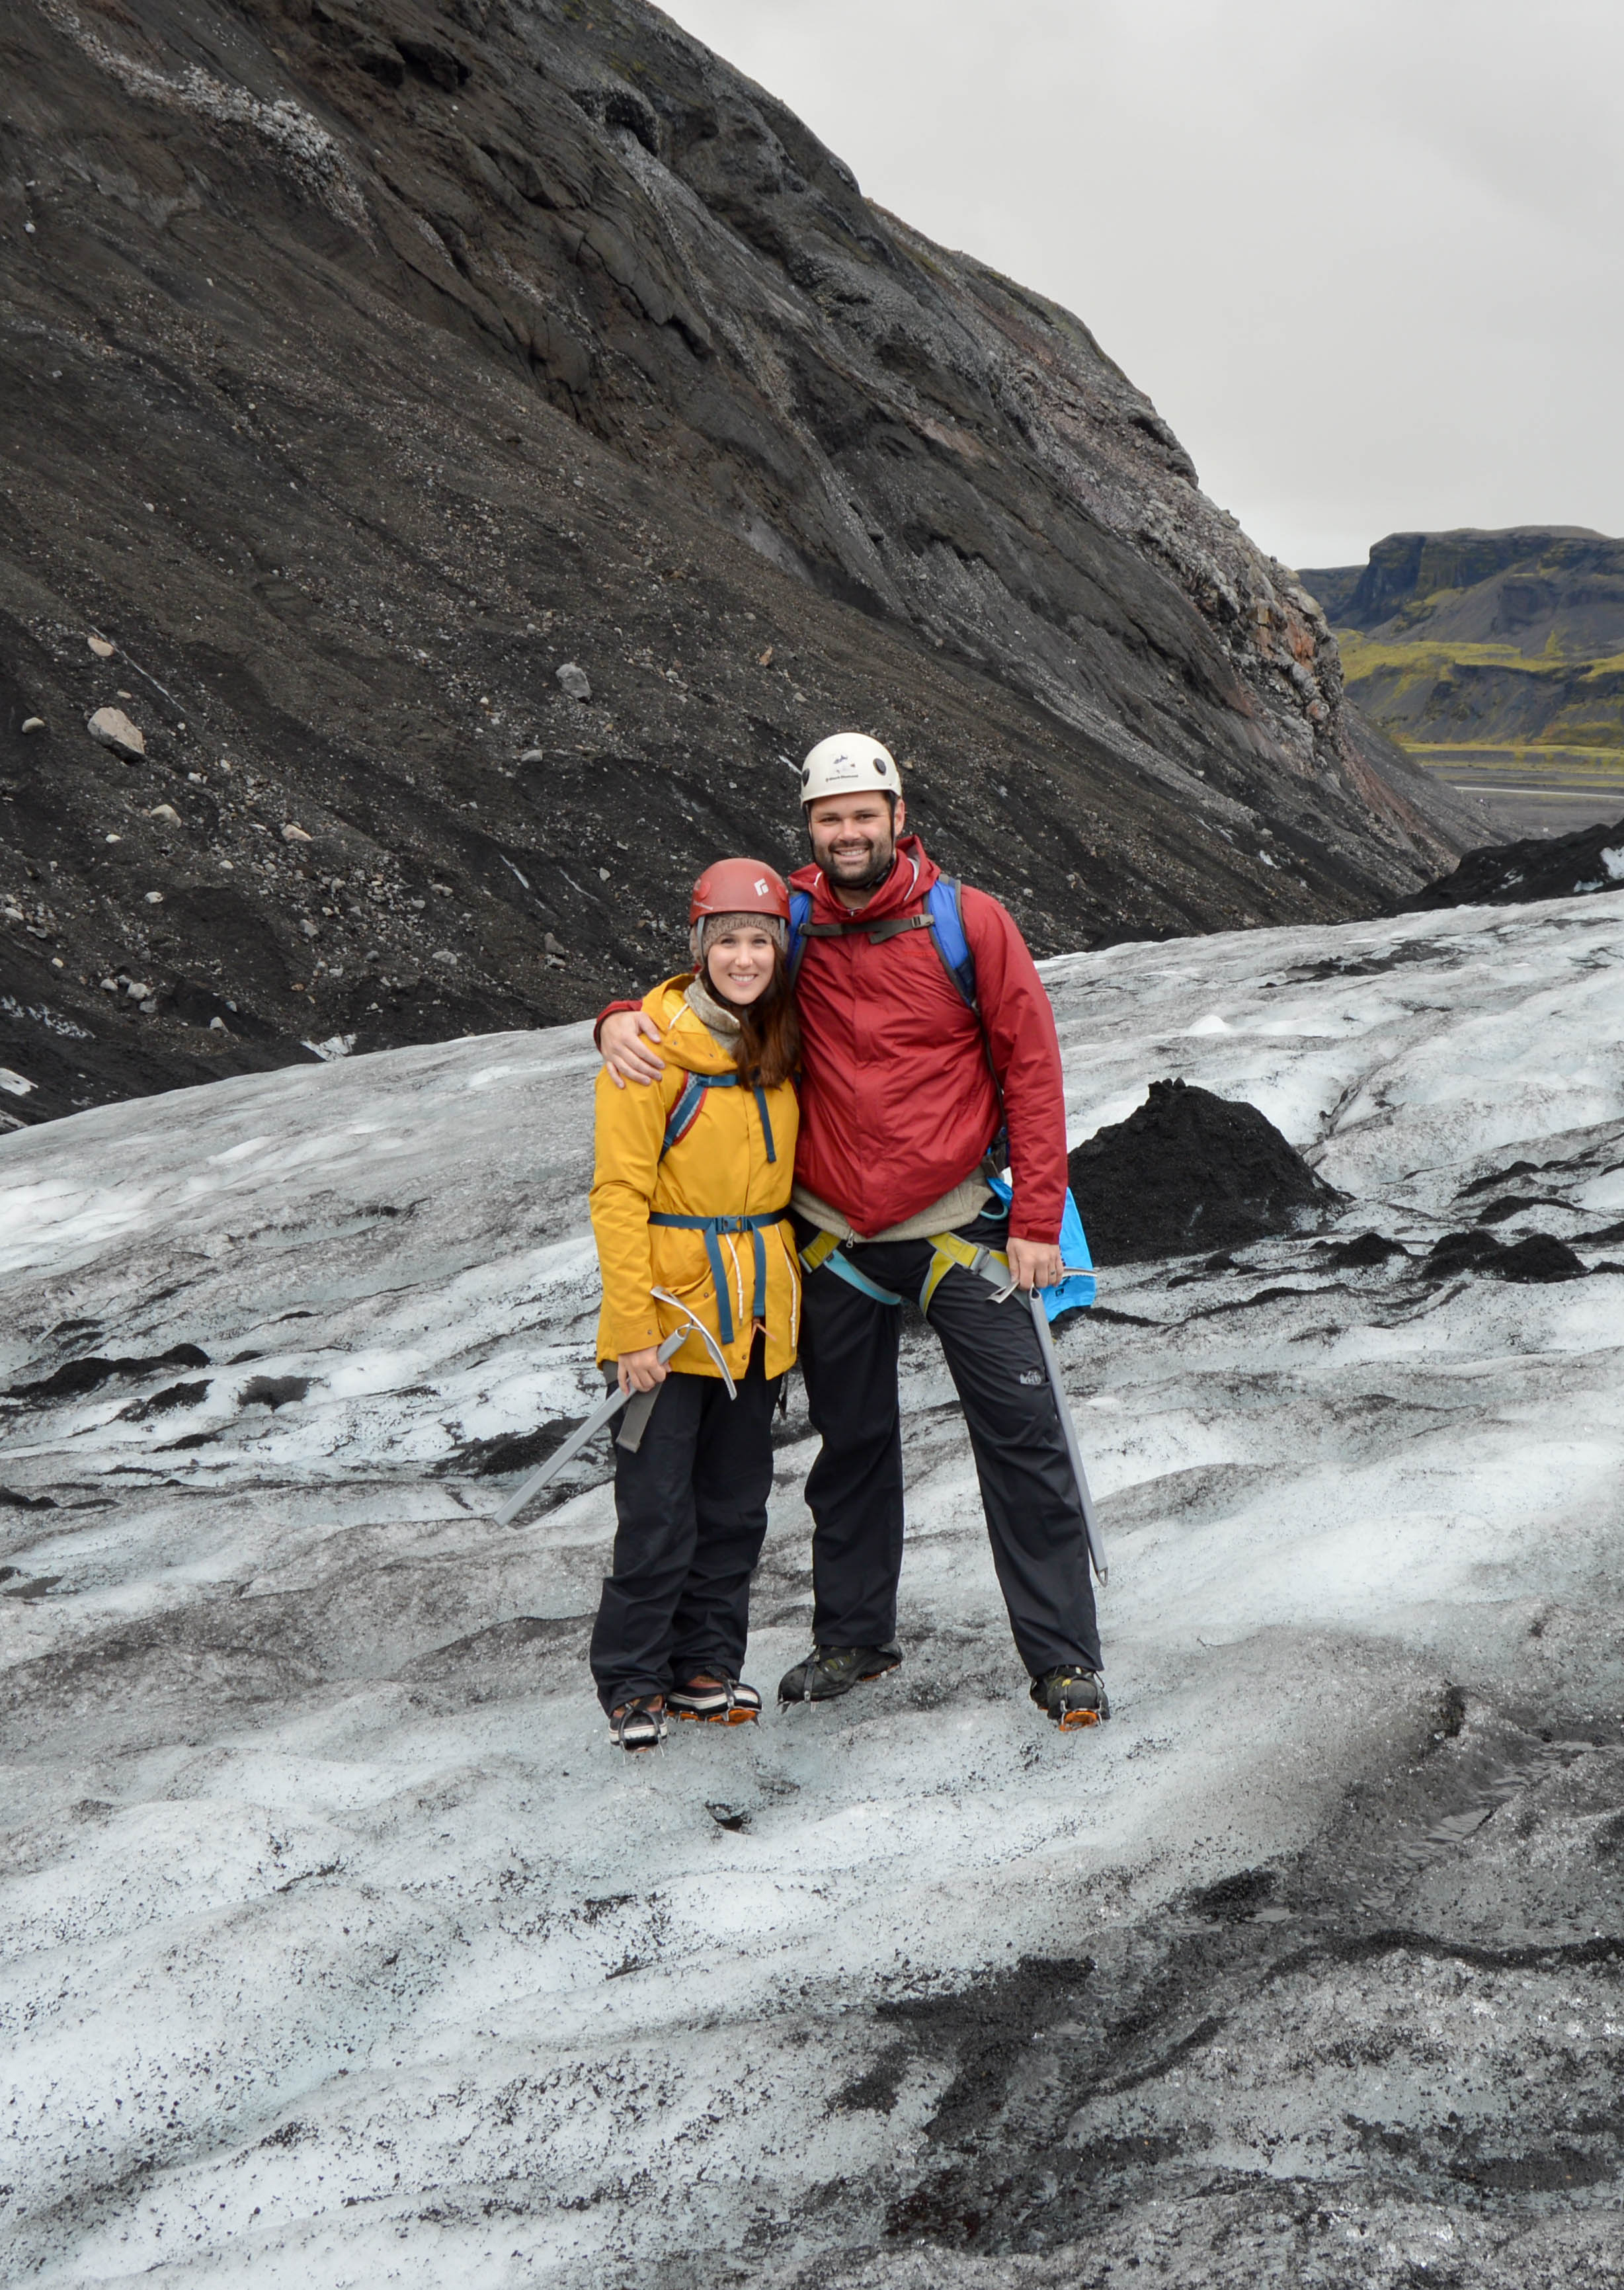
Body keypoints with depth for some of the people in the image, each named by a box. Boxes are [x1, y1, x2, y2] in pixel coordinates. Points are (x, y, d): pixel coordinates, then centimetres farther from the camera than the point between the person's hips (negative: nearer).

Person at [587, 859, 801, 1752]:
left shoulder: (780, 1044, 7)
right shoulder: (655, 1047, -12)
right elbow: (620, 1194, -14)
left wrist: (787, 1292, 14)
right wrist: (633, 1324, -18)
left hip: (758, 1311, 6)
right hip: (673, 1309, -6)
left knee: (736, 1502, 12)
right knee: (657, 1510, -3)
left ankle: (705, 1663, 25)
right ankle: (633, 1681, 11)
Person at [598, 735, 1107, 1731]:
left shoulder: (968, 921, -7)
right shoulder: (790, 925, 0)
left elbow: (1031, 1067, -5)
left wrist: (1035, 1219, -9)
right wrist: (622, 1018, -10)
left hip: (957, 1229, -3)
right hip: (833, 1239, 3)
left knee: (1022, 1436, -3)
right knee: (852, 1441, 15)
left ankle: (1066, 1656, 5)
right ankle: (854, 1633, 30)